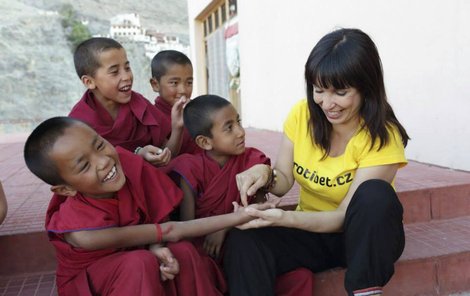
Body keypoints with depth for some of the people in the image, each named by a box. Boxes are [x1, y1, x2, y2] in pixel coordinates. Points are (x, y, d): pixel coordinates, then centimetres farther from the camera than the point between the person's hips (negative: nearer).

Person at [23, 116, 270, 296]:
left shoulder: (128, 163, -23)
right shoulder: (78, 228, -34)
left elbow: (158, 220, -9)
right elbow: (171, 231, -31)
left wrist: (156, 248, -32)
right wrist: (238, 216, -31)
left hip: (130, 264, 4)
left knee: (183, 252, -23)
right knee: (141, 263, -33)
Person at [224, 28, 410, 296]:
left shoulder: (382, 138, -20)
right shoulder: (302, 114, -9)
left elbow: (345, 216, -22)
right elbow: (284, 182, -4)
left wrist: (285, 218, -38)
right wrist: (266, 174, -28)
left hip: (366, 237, -1)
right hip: (311, 229, 2)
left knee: (375, 195, -36)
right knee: (244, 240, -28)